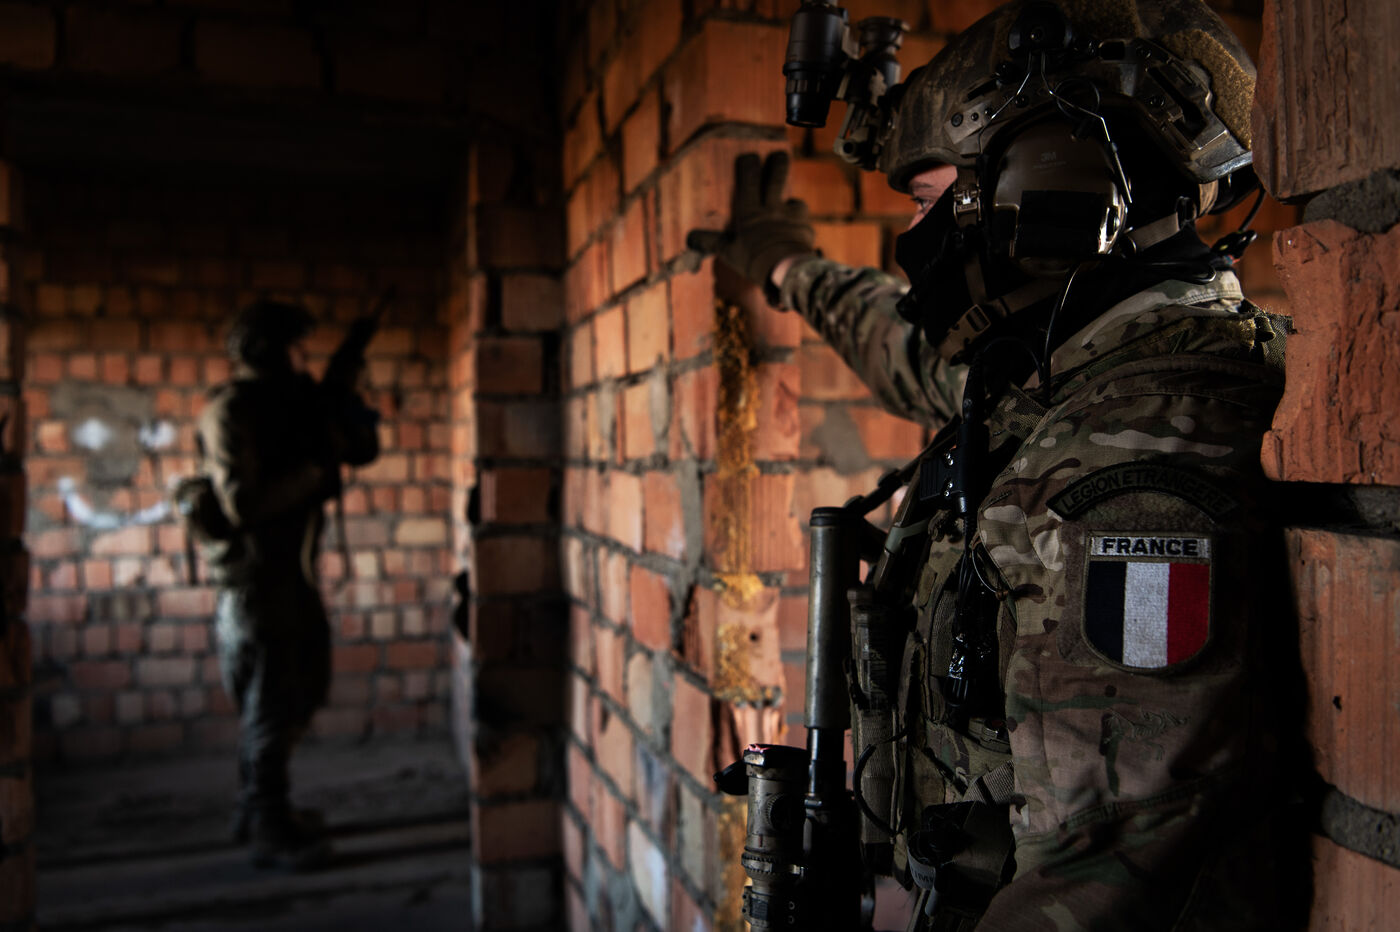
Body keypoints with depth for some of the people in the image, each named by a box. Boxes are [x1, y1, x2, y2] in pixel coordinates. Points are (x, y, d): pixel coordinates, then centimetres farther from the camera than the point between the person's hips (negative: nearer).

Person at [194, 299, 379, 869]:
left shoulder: (294, 403, 10)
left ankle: (256, 809, 33)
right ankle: (270, 832, 13)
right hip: (256, 574, -9)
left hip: (293, 570, 9)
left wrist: (349, 406, -3)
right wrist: (315, 472, -17)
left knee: (300, 694, 18)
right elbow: (242, 504, -24)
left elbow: (363, 450, 13)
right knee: (271, 704, -1)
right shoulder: (230, 412, -15)